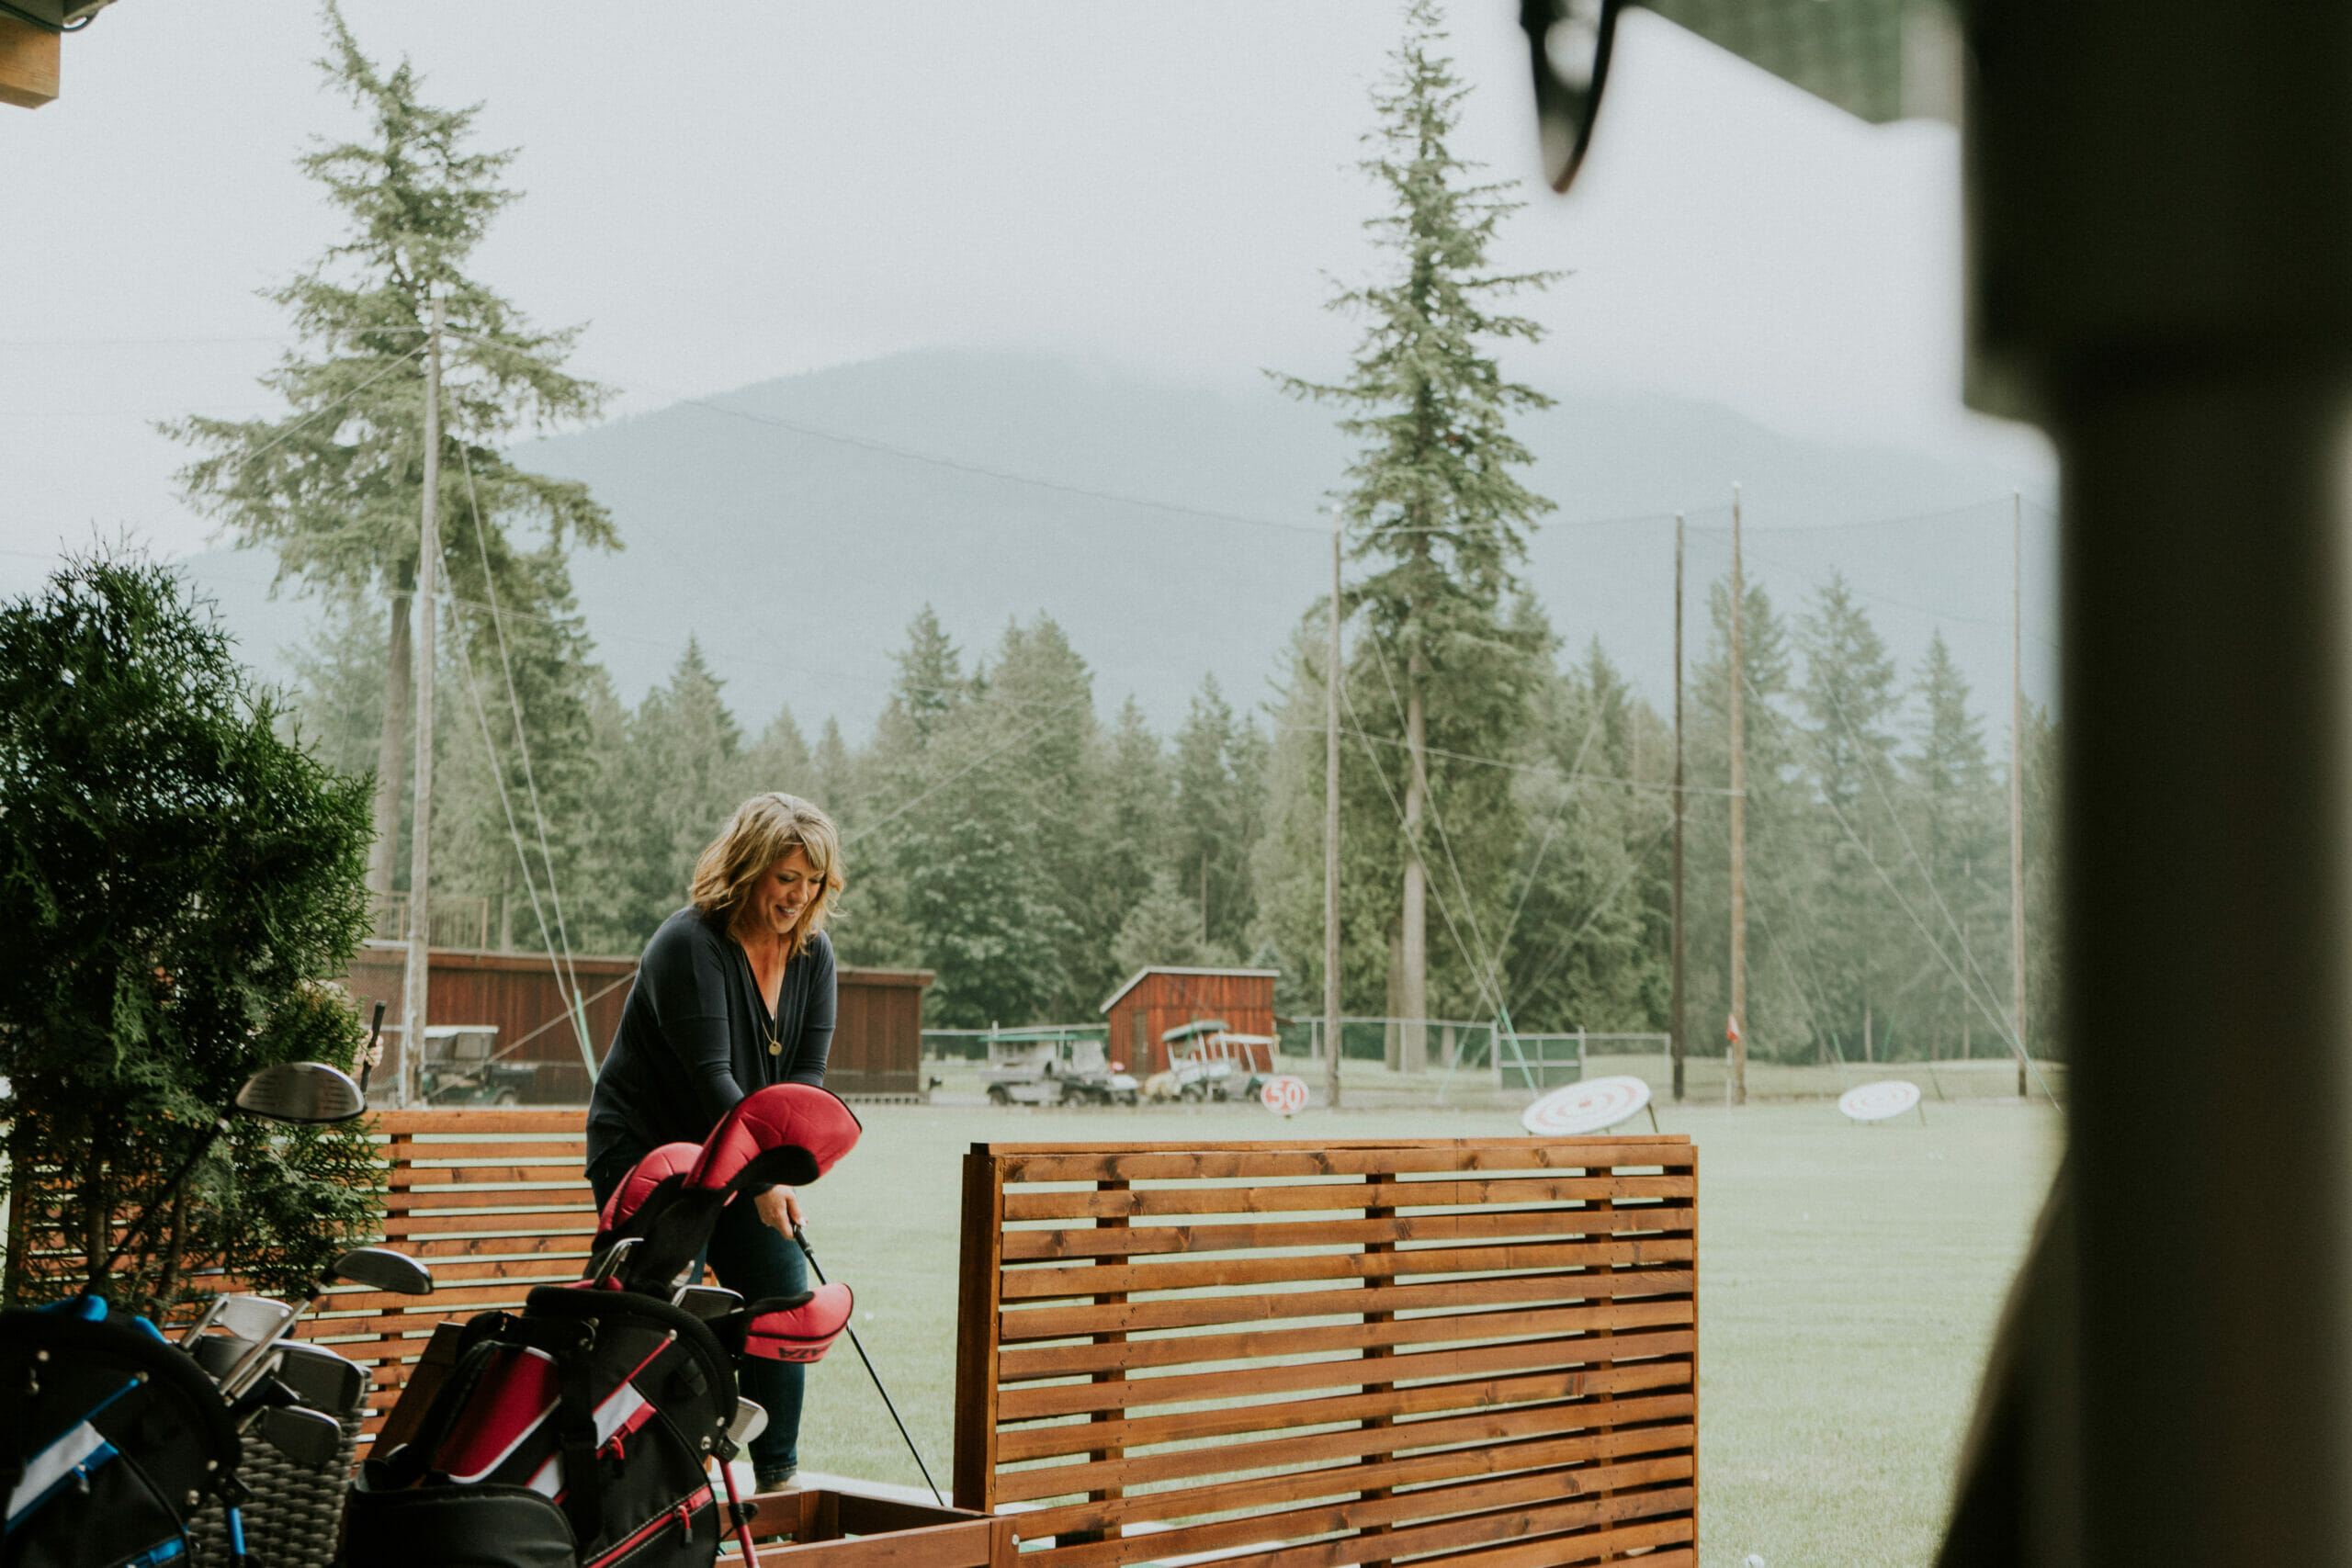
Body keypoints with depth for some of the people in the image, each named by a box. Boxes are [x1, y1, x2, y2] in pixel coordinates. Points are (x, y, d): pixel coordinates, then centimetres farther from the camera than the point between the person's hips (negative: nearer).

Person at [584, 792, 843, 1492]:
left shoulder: (813, 951, 0)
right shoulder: (688, 943, -21)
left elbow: (807, 1071, -2)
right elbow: (711, 1075, -27)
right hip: (646, 1150, -7)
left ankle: (778, 1477, 16)